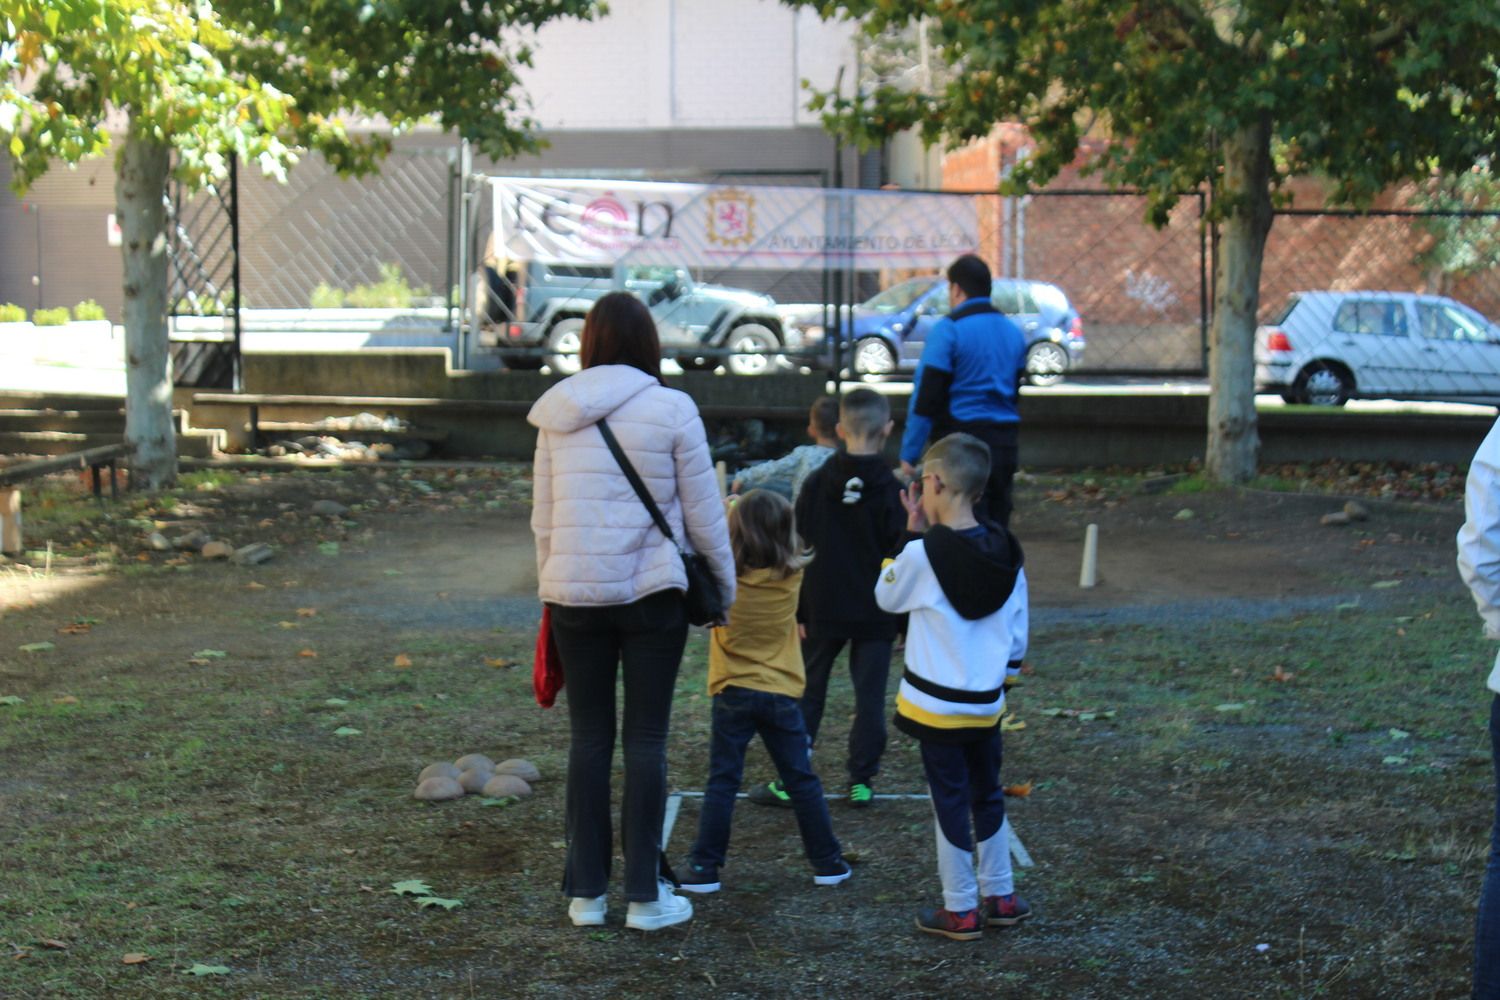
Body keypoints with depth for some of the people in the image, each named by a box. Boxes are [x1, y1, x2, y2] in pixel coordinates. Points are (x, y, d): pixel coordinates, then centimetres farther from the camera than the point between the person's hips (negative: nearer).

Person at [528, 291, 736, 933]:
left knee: (588, 739, 10)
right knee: (647, 740, 4)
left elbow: (541, 516, 10)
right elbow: (703, 513, -3)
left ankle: (586, 892, 16)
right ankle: (645, 896, 9)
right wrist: (725, 582, 10)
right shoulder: (671, 409, -6)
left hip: (574, 593, 3)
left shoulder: (557, 414, 4)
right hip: (652, 592, -3)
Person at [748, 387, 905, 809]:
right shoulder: (891, 490, -7)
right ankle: (861, 780, 9)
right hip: (875, 614, -1)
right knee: (869, 695, 7)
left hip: (822, 610, 1)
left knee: (807, 693, 8)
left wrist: (798, 611, 5)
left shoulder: (816, 483, -3)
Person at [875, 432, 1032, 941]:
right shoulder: (1007, 554, -1)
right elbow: (1018, 628, 6)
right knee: (987, 795, 19)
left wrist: (913, 533, 1)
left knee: (951, 801, 4)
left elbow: (886, 596, 1)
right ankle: (999, 897, 28)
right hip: (987, 703, 5)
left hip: (936, 704, -5)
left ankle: (960, 910, 12)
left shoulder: (922, 555, -18)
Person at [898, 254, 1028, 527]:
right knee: (996, 527, 11)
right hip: (1005, 441, 6)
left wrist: (909, 454, -8)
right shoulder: (1013, 331, 13)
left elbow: (926, 397, -11)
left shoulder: (948, 329, -8)